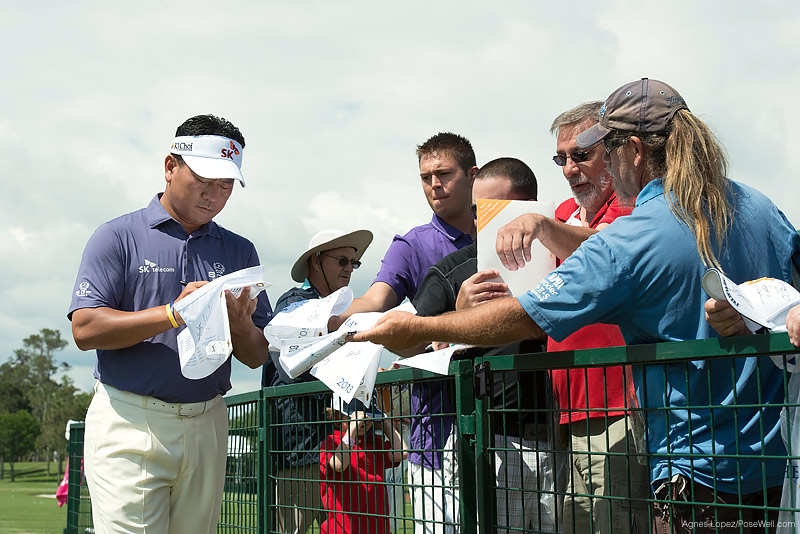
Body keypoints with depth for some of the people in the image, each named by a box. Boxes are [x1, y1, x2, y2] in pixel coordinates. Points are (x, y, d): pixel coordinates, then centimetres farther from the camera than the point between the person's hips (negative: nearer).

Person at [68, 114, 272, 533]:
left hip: (206, 428, 4)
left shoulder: (239, 251, 15)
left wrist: (239, 325, -10)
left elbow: (257, 357, 13)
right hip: (129, 421, -4)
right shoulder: (118, 237, 3)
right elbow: (85, 330, -9)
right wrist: (171, 314, -19)